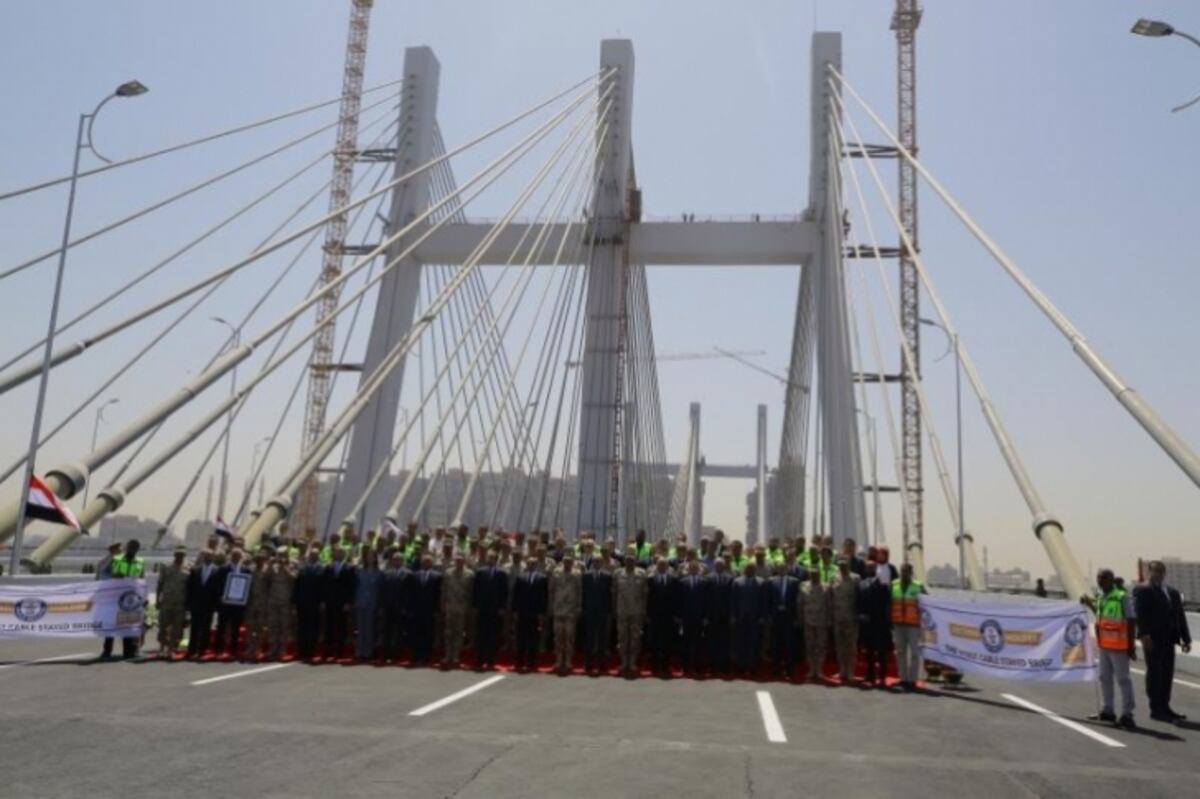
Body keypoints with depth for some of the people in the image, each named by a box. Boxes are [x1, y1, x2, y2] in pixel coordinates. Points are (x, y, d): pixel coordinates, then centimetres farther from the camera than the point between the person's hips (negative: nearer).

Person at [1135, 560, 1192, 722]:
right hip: (1152, 639, -6)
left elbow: (1180, 617, 16)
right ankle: (1156, 709, 2)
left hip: (1168, 639, 6)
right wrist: (1144, 635, -24)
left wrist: (1186, 639, 9)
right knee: (1155, 673, -2)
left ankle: (1164, 707, 17)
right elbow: (1140, 614, -13)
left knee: (1167, 673, 8)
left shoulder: (1173, 593, 18)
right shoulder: (1143, 591, -3)